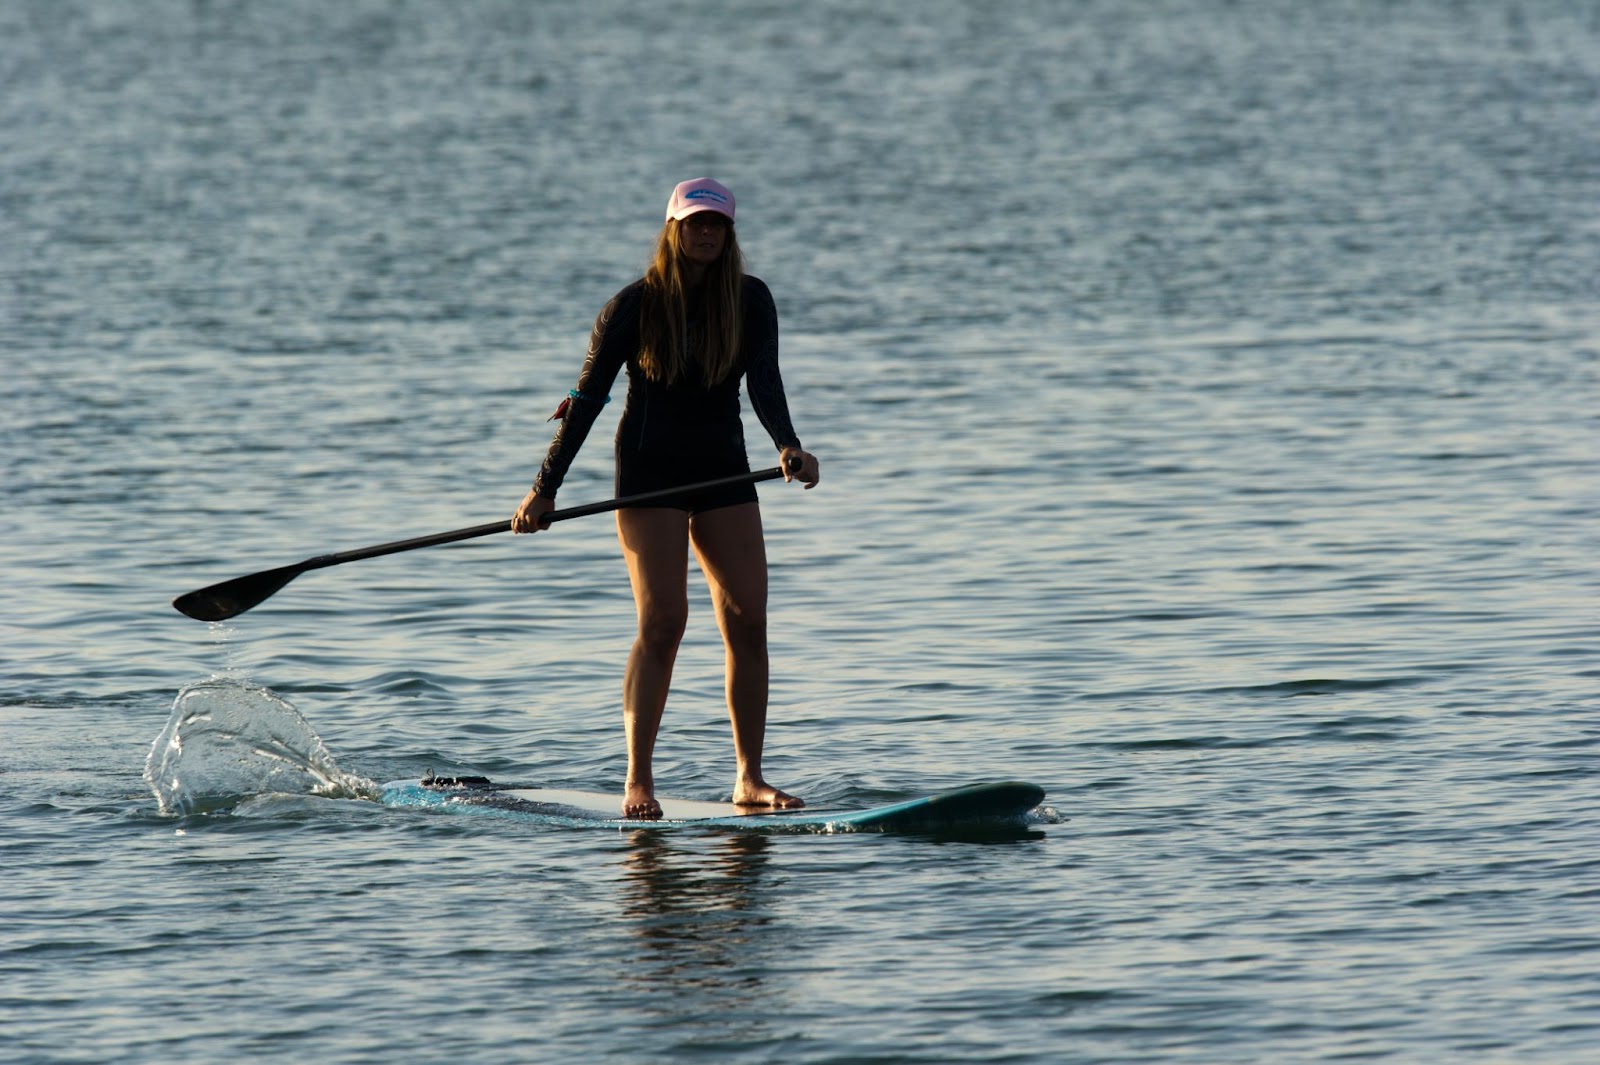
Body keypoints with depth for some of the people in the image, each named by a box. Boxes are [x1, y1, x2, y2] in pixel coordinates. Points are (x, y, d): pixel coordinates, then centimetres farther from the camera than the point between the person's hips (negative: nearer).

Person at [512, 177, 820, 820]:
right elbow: (588, 399, -4)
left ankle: (749, 780, 3)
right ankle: (638, 783, -12)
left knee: (748, 622, -4)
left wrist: (788, 447, -30)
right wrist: (545, 489, -5)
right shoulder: (636, 306, -6)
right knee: (663, 620, -14)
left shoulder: (751, 302, 1)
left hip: (723, 475, 4)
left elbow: (764, 385, -10)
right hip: (650, 473, -3)